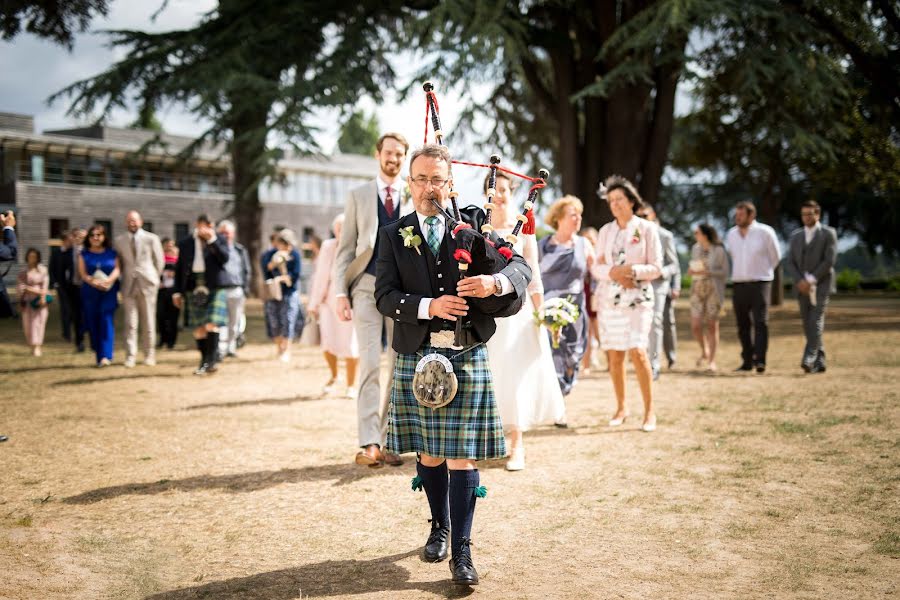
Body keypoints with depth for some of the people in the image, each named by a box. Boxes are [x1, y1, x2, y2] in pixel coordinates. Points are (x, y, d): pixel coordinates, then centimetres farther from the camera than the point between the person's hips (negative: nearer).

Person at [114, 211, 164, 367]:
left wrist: (153, 278, 8)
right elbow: (119, 263, 14)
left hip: (147, 284, -1)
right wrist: (123, 280, 9)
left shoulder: (152, 238, 2)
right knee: (130, 323, -3)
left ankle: (149, 355, 11)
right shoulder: (119, 241, 8)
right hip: (128, 285, 1)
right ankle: (130, 356, -1)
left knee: (149, 322, 3)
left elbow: (159, 261, 7)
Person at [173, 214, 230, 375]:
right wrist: (177, 292, 9)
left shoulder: (219, 240, 5)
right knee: (198, 328, 4)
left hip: (214, 289, -2)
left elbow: (224, 258, -12)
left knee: (211, 324, -13)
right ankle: (204, 361, 12)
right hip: (194, 289, 3)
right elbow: (179, 269, 13)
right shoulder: (185, 243, 9)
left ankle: (211, 360, -10)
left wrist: (212, 240, -16)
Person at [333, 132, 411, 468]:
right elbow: (345, 248, 7)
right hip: (367, 286, -1)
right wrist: (340, 292, -3)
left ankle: (391, 441, 12)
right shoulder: (358, 197, 9)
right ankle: (369, 443, -10)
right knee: (370, 365, -9)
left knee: (401, 368, 4)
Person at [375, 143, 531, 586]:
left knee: (462, 454, -4)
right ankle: (439, 528, 33)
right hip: (417, 357, 2)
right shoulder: (393, 236, 7)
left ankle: (461, 551, 1)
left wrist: (494, 282, -24)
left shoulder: (473, 225, 5)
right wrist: (429, 306, -20)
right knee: (429, 452, 12)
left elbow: (520, 266, -2)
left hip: (467, 357, -1)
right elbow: (385, 297, -3)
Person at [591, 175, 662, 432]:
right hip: (611, 298, 4)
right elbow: (597, 268, 9)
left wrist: (632, 270, -18)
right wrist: (614, 272, -11)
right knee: (615, 355, 4)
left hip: (638, 298, -4)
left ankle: (649, 411, -6)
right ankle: (621, 408, 18)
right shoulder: (606, 231, 10)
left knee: (637, 352, -16)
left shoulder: (647, 229, -1)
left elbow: (656, 268, -3)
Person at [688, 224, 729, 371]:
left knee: (712, 325, -3)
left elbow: (725, 272, -6)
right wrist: (691, 271, -1)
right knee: (695, 326, -2)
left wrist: (707, 272, -18)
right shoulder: (695, 249, 9)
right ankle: (704, 350, 25)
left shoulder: (719, 250, -6)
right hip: (697, 289, 4)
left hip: (714, 290, -4)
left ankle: (711, 360, 5)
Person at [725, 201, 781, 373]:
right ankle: (747, 361, 15)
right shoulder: (731, 234, 8)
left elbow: (775, 256, 7)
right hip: (739, 284, 5)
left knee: (761, 322, -12)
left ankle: (760, 361, -14)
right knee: (743, 325, 7)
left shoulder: (765, 232, -5)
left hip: (760, 283, -4)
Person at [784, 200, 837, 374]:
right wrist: (799, 281, -10)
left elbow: (829, 260, -10)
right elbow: (789, 262, 6)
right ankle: (819, 362, 10)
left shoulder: (828, 233, 0)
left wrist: (811, 280, -15)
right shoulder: (796, 236, 13)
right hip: (802, 287, 5)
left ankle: (810, 358, -25)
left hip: (821, 285, -5)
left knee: (816, 321, -17)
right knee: (808, 325, 3)